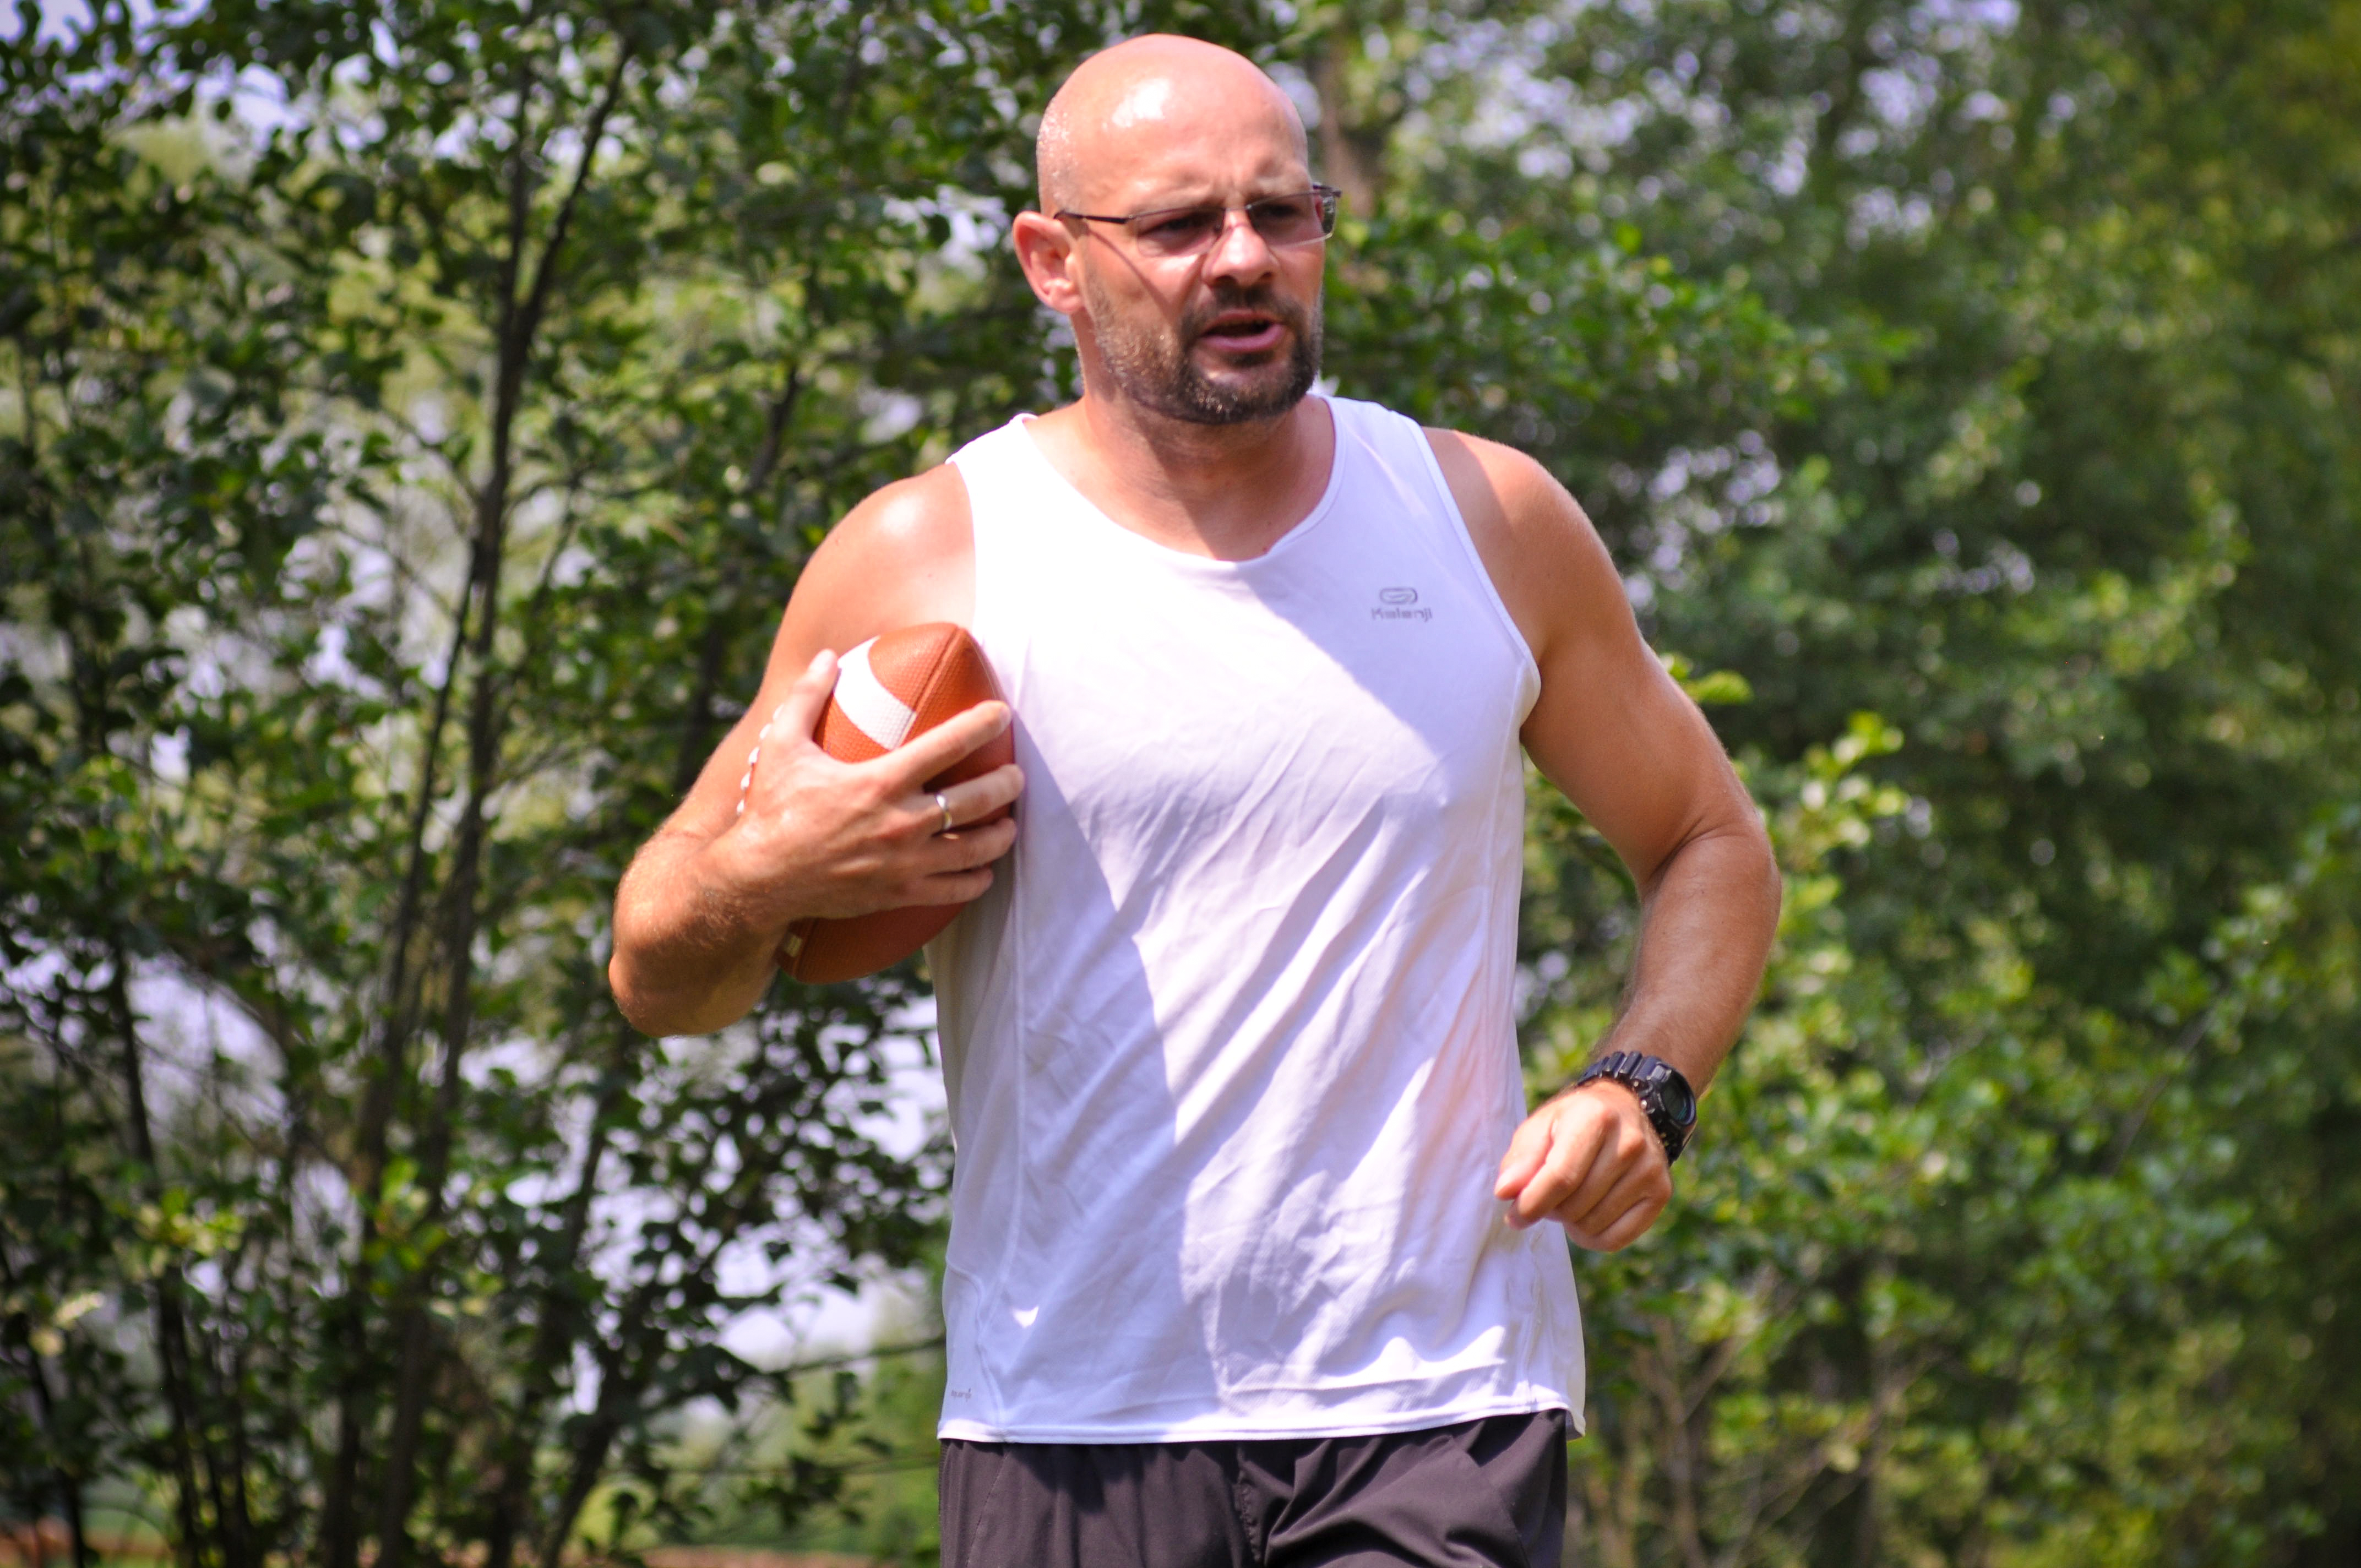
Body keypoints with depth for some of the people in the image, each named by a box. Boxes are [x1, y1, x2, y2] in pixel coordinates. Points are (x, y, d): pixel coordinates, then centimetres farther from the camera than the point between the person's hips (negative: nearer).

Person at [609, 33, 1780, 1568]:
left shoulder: (1492, 523, 7)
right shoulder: (923, 564, 1)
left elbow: (1715, 843, 19)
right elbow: (659, 981, 7)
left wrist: (1643, 1090, 0)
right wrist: (757, 882, -16)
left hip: (1441, 1411, 1)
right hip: (1076, 1425, 0)